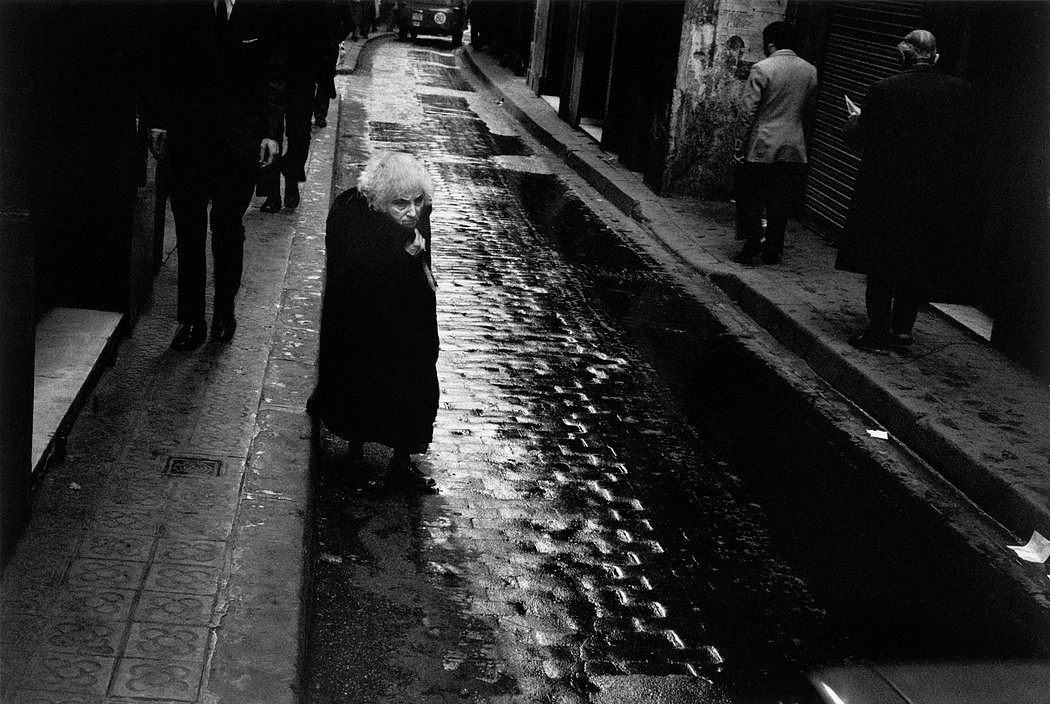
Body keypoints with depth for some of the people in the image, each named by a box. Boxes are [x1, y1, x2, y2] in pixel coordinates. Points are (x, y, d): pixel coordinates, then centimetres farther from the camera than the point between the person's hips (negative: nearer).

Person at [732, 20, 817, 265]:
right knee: (780, 203, 10)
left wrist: (739, 144, -6)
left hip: (760, 147, -4)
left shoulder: (762, 69, -11)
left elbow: (748, 111, -12)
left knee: (749, 197, 10)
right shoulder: (810, 71, 6)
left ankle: (753, 240, 2)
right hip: (794, 150, 4)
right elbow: (809, 111, 11)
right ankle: (772, 251, 14)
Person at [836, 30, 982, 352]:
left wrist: (854, 119, 13)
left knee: (881, 267, 8)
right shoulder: (961, 91, -2)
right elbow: (969, 143, 2)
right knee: (920, 265, 16)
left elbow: (860, 138, -7)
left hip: (888, 193, -3)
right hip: (941, 197, 3)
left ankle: (879, 331, 7)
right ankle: (902, 327, 19)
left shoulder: (885, 89, -11)